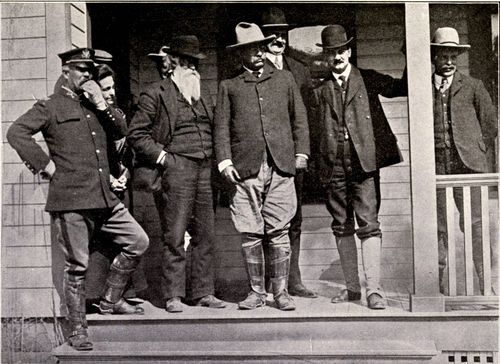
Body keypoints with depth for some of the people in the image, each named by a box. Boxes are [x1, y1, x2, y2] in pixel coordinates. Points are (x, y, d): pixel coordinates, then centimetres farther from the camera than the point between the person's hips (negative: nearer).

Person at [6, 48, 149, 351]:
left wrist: (102, 104, 0)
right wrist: (45, 164, -12)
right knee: (77, 265, -1)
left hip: (104, 197, 7)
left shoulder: (96, 105, 20)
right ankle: (78, 329, 13)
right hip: (70, 200, -6)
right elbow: (16, 133, -10)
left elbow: (121, 131, 11)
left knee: (139, 241, 6)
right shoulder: (50, 107, 0)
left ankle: (111, 300, 22)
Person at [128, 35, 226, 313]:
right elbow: (136, 134, -3)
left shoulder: (199, 95, 20)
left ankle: (203, 292, 15)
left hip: (204, 170, 6)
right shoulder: (155, 94, 0)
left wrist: (213, 161, 15)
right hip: (176, 168, -6)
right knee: (175, 236, -5)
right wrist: (161, 155, -10)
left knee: (205, 234, 7)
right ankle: (173, 295, 3)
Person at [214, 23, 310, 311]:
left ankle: (281, 292, 8)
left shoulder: (285, 79, 18)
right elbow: (222, 127, 8)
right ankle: (257, 292, 13)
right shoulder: (229, 87, 14)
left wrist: (301, 152, 7)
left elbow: (300, 119, 17)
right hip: (246, 169, 0)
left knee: (279, 232, -1)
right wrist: (225, 161, -4)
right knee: (250, 234, 1)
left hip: (281, 167, 0)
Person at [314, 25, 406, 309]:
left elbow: (403, 87, 2)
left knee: (369, 225, -8)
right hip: (333, 166, 3)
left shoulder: (368, 80, 9)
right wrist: (319, 165, 1)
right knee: (342, 228, 8)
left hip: (363, 162, -3)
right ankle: (352, 287, 18)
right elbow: (319, 130, 11)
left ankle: (374, 289, -5)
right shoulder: (321, 90, 13)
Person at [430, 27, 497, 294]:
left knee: (473, 224, -4)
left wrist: (476, 151, 7)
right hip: (435, 168, 1)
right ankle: (437, 282, 9)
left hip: (467, 165, -1)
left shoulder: (472, 86, 9)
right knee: (439, 226, 3)